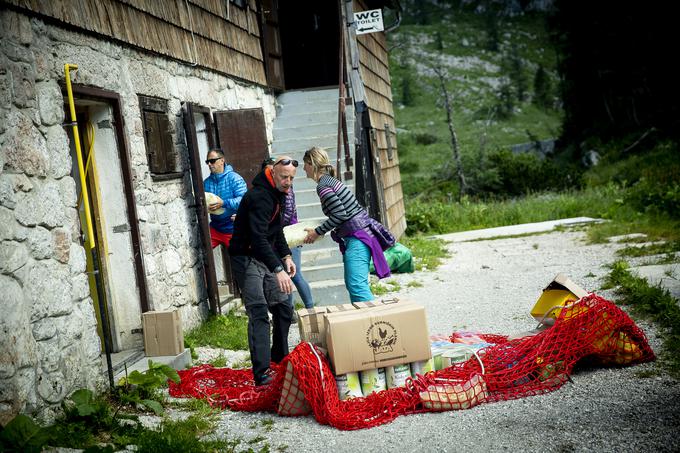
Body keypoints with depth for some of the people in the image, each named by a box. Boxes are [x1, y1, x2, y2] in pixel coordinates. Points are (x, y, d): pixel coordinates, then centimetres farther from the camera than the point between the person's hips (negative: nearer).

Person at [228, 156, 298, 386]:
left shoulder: (277, 194, 8)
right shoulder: (259, 196, -24)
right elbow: (258, 238, -34)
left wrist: (286, 256, 8)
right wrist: (278, 269, -42)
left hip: (266, 258, 9)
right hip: (247, 258, -9)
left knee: (284, 308, 13)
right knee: (259, 314, -16)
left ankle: (280, 358, 30)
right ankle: (262, 373, -19)